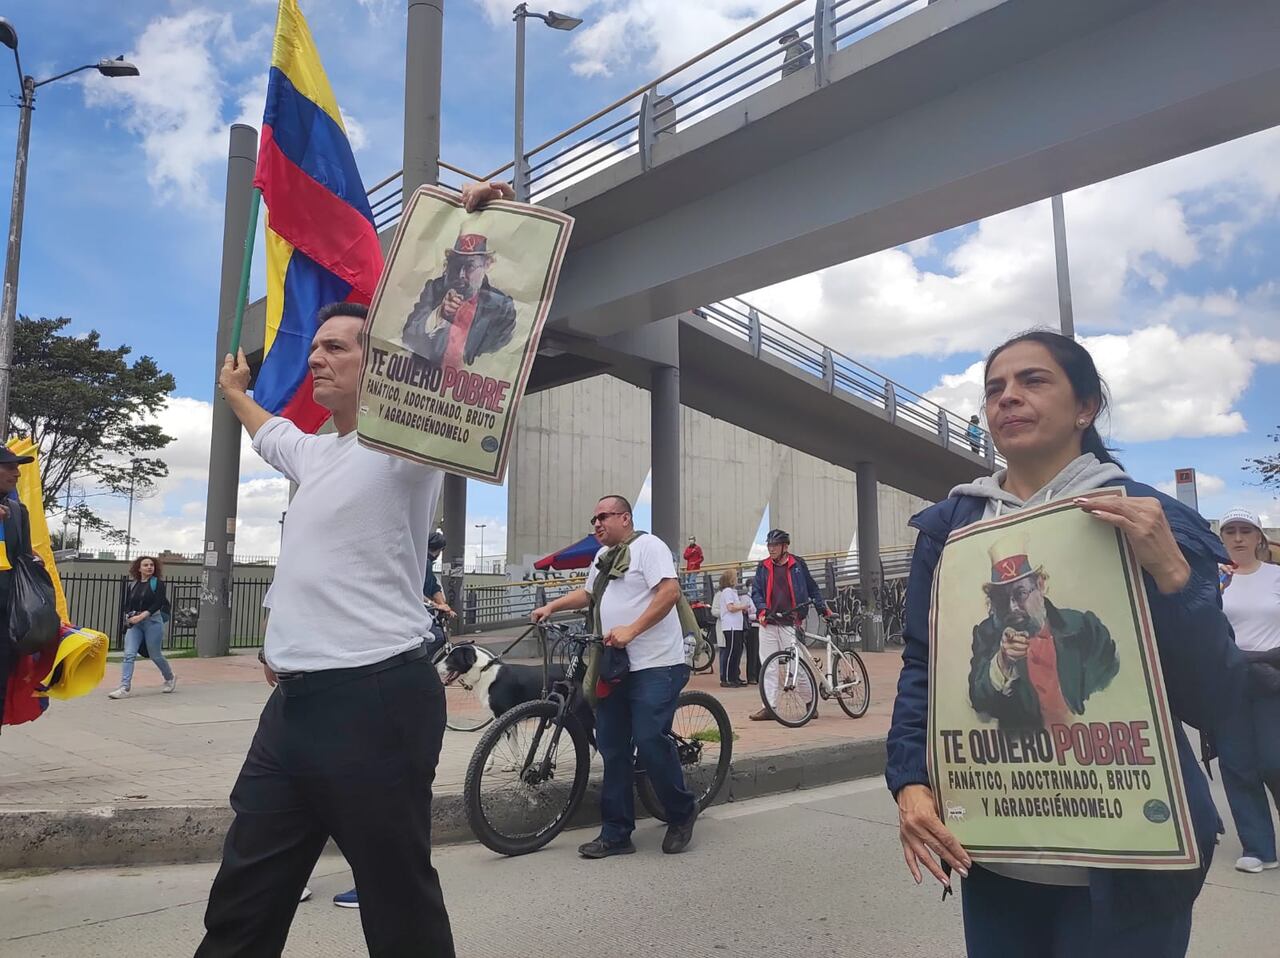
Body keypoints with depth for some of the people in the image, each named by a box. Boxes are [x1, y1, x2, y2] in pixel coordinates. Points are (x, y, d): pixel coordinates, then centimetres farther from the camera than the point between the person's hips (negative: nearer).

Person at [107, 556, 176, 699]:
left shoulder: (157, 583, -2)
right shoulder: (133, 585, 12)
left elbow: (158, 603, -13)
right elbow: (127, 604, 15)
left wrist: (142, 615, -23)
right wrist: (128, 616, -5)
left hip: (152, 621, -4)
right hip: (135, 624, 4)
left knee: (155, 655, 6)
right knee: (129, 655, -10)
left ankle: (170, 678, 28)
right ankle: (124, 688, -13)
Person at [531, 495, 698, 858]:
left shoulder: (647, 546, -7)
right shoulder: (603, 557, 20)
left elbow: (669, 592, -18)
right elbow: (588, 594, 32)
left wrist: (630, 630, -23)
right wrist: (552, 606, 16)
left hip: (655, 665, -8)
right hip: (615, 666, 9)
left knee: (649, 742, -12)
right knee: (612, 749, 7)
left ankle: (682, 813, 12)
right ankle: (616, 834, 15)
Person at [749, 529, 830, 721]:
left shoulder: (797, 564, 5)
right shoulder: (763, 567, 12)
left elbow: (812, 588, 13)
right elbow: (756, 591, 10)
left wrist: (824, 609, 9)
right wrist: (761, 609, -6)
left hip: (790, 623, -3)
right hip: (768, 623, 3)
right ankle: (769, 707, 8)